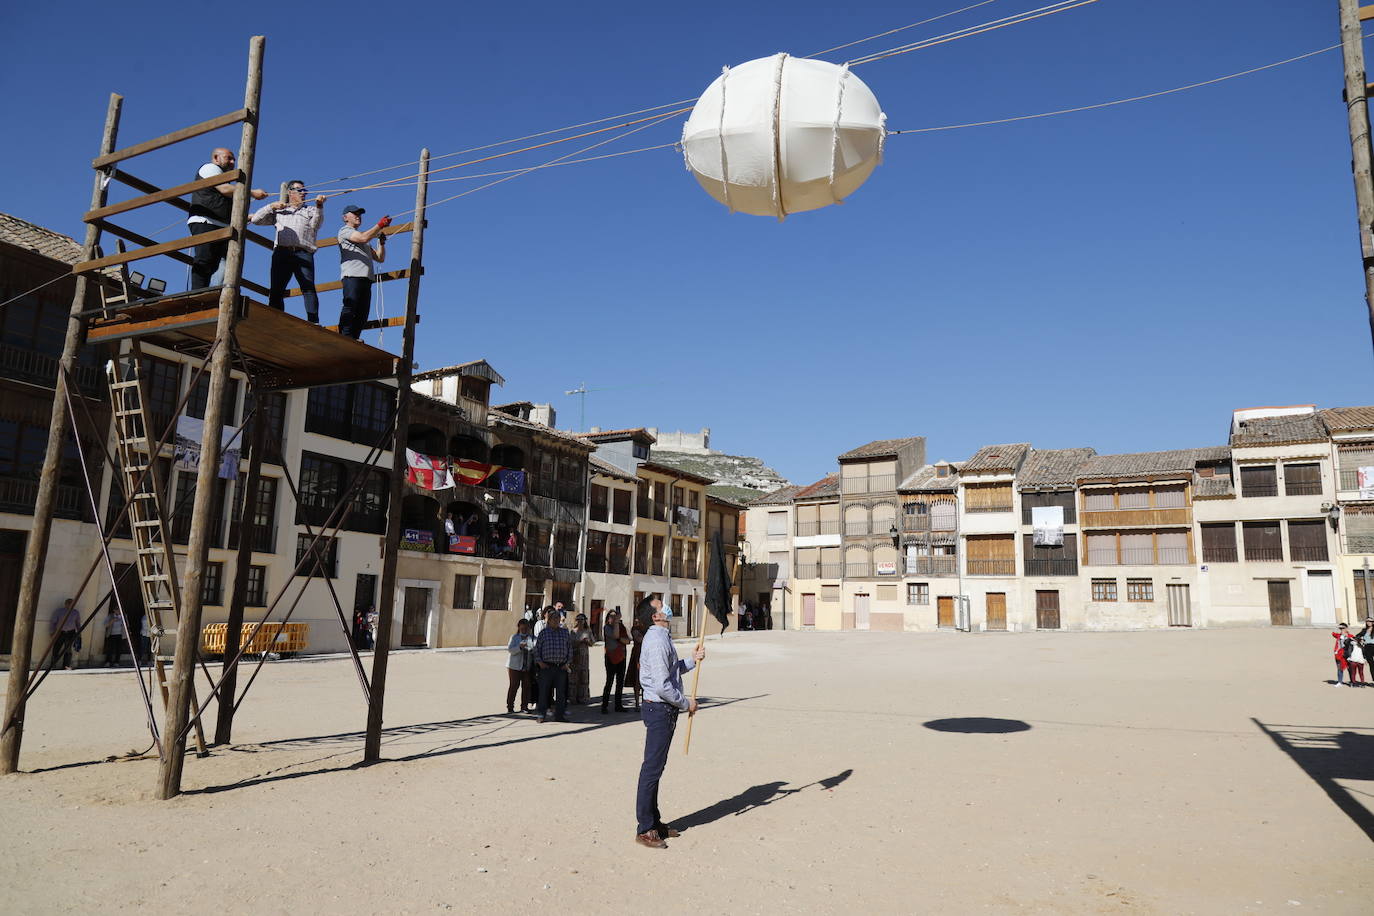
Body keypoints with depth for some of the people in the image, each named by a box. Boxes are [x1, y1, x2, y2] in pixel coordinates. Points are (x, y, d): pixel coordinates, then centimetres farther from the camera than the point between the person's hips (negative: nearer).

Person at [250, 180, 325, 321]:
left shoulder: (310, 209, 25)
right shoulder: (278, 211, 28)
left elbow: (315, 224, 3)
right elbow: (255, 219, 24)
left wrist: (319, 206, -15)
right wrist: (272, 206, 14)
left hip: (303, 254, -2)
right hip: (281, 253, 2)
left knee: (308, 288, -19)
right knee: (276, 290, -6)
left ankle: (313, 322, -28)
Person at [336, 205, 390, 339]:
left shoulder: (367, 243, 34)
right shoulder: (344, 231, 11)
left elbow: (380, 258, 29)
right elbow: (363, 238, -9)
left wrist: (381, 242, 15)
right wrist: (380, 225, -3)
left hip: (366, 278, 8)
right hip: (352, 275, -8)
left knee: (362, 312, -3)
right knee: (350, 307, -19)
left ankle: (354, 339, -8)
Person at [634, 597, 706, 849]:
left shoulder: (661, 637, 13)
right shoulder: (657, 641, -20)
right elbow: (662, 686, -24)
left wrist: (692, 660, 9)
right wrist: (686, 703, -12)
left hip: (663, 709, 11)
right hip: (660, 709, -11)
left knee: (656, 767, 17)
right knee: (652, 768, -3)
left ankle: (654, 822, 28)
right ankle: (644, 829, 5)